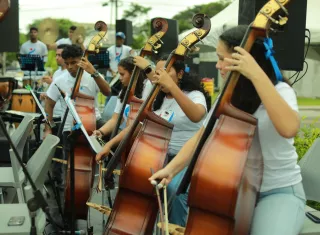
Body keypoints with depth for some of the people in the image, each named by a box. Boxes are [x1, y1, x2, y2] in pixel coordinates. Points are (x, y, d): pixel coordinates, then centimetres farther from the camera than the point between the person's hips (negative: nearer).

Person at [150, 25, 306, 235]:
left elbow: (289, 128, -38)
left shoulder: (279, 91, -15)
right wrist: (171, 168, -8)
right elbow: (200, 138, 6)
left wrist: (257, 75, -37)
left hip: (280, 192, -6)